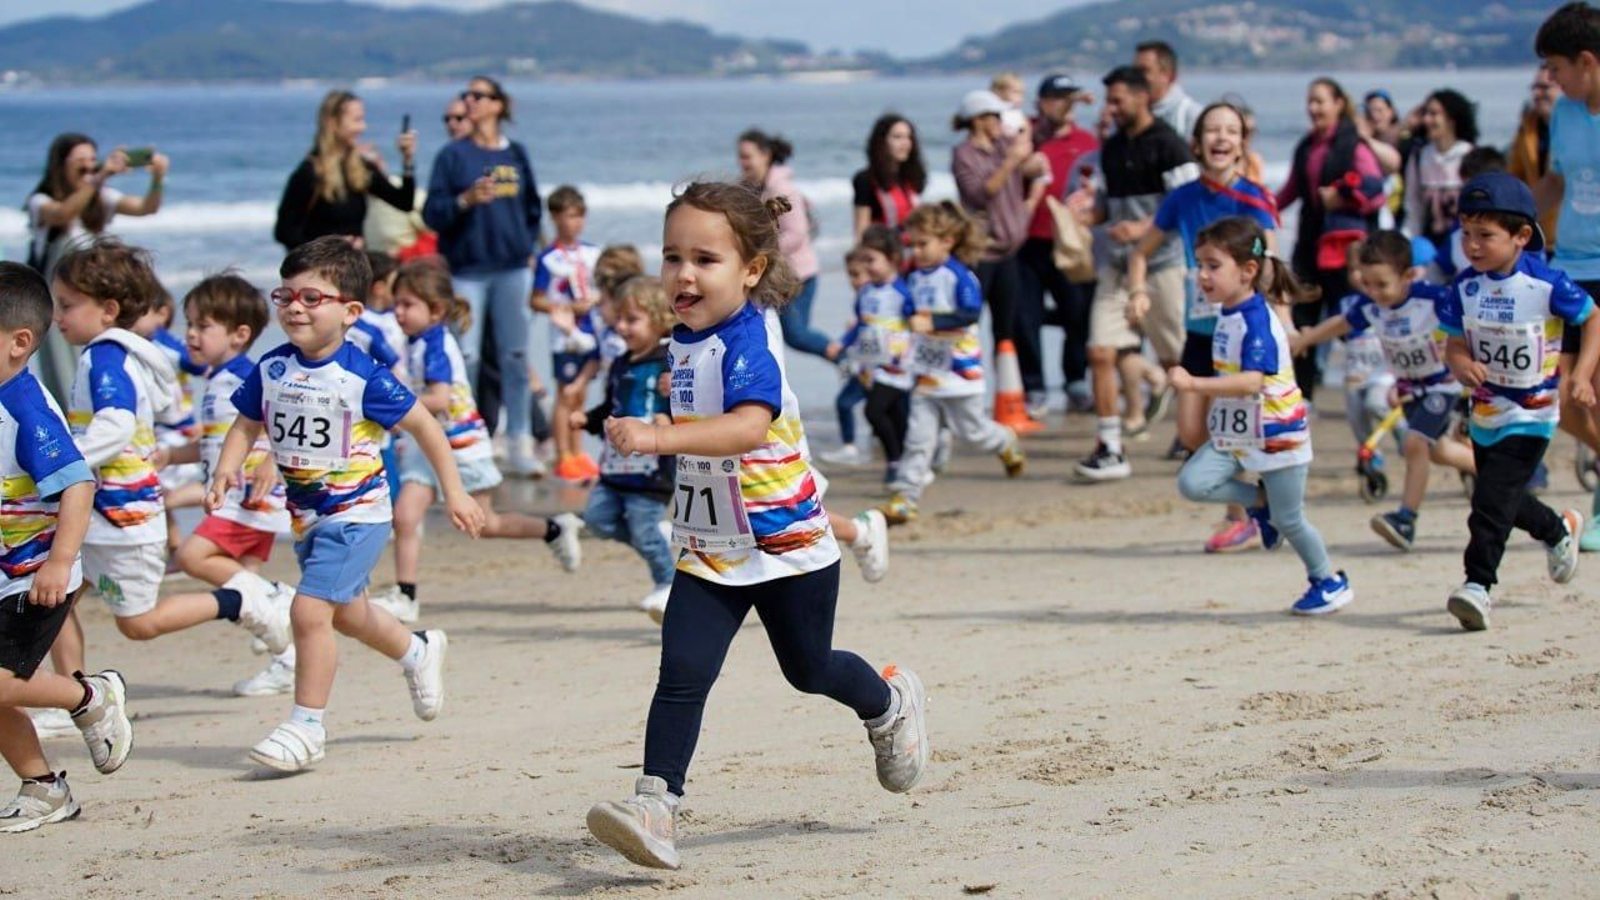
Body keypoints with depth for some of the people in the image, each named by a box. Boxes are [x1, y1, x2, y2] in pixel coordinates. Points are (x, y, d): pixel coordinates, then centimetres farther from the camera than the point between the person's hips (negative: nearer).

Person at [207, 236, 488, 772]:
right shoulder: (271, 370, -4)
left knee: (310, 609, -18)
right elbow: (246, 425, 7)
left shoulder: (362, 378, -18)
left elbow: (424, 426, -9)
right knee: (346, 613, 24)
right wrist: (226, 471, -13)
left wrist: (454, 493, -6)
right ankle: (419, 652, 54)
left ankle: (307, 726, -6)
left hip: (358, 512, -7)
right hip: (306, 516, 7)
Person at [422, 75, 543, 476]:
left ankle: (519, 445, 10)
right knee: (466, 357, -6)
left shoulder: (516, 154, 10)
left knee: (515, 356, 5)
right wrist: (466, 200, -19)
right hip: (467, 270, -3)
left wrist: (526, 244, 9)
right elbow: (432, 213, -4)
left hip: (513, 269, 3)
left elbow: (533, 207, 19)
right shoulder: (453, 155, 1)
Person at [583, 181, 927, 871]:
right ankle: (655, 804, -16)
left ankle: (890, 703, 46)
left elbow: (749, 426, -45)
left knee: (809, 668, 16)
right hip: (708, 550, 6)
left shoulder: (746, 345, -24)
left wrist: (661, 438, -55)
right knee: (681, 675, -11)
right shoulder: (684, 342, 1)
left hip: (787, 545, -6)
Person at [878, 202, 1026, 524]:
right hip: (926, 373, 5)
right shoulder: (914, 279, 7)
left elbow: (972, 312, -27)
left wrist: (933, 323, -35)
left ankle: (1007, 445, 44)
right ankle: (904, 499, -6)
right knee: (918, 436, -3)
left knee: (971, 429, 11)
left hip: (959, 370, -5)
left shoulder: (959, 276, -14)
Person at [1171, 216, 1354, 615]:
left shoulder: (1256, 321, -24)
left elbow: (1251, 381, -36)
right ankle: (1260, 502, 11)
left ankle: (1330, 581, 28)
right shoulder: (1228, 314, 4)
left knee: (1288, 520, 5)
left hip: (1276, 435, -8)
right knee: (1192, 482, -13)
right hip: (1233, 433, 8)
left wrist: (1194, 384, -43)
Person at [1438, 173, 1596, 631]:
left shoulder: (1547, 283, -18)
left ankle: (1478, 583, -13)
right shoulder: (1466, 287, -5)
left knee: (1493, 497, -16)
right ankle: (1559, 530, 49)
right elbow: (1454, 345, 0)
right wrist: (1463, 366, -23)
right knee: (1504, 498, 21)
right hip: (1485, 412, 6)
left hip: (1531, 415, -6)